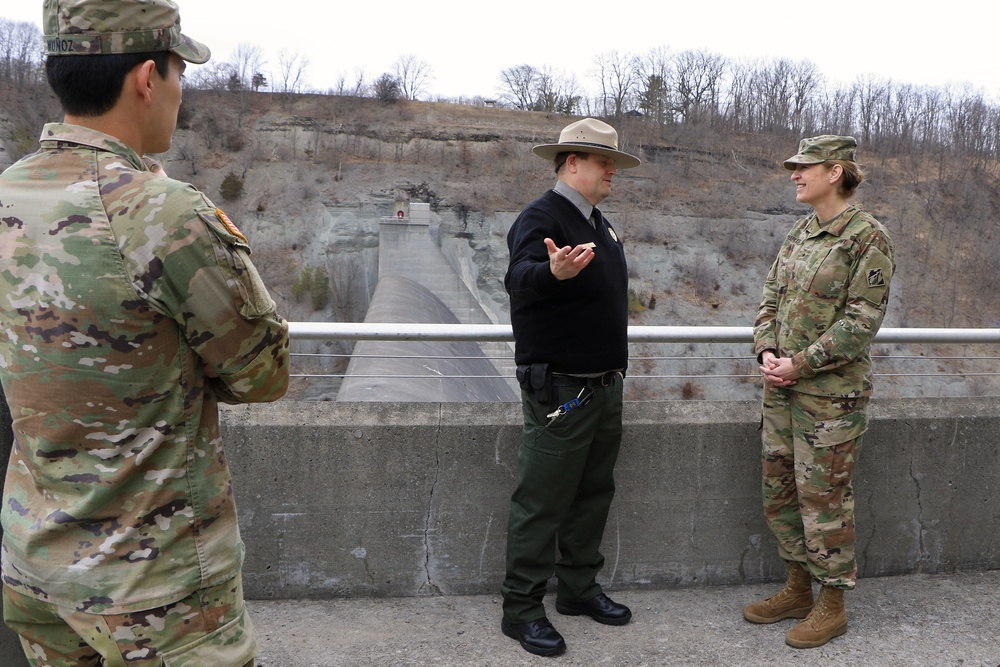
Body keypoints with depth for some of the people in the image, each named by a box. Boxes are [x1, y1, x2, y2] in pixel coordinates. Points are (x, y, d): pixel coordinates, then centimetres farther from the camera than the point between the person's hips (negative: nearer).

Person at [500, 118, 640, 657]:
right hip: (559, 389, -9)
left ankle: (579, 588, 33)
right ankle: (521, 609, 12)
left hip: (603, 385, 9)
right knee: (541, 502, -1)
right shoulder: (541, 218, -14)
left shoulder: (598, 223, 15)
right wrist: (553, 272, -54)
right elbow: (519, 279, -33)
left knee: (593, 492, 17)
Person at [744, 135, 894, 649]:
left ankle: (832, 606, 20)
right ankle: (798, 589, 31)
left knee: (823, 496, 2)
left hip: (831, 393, -7)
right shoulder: (798, 234, 11)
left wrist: (800, 364, -18)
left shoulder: (868, 237, -10)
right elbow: (770, 298, 13)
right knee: (779, 490, 14)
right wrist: (768, 351, -4)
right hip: (782, 389, 7)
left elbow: (862, 321, -15)